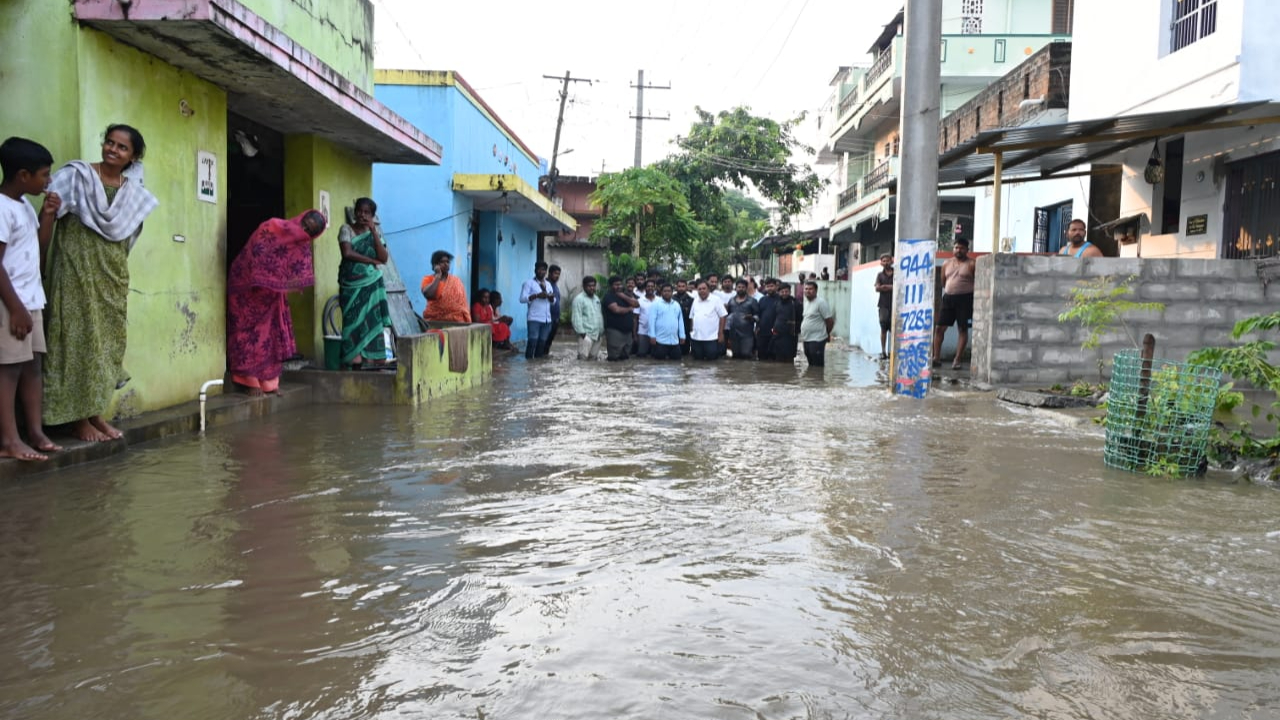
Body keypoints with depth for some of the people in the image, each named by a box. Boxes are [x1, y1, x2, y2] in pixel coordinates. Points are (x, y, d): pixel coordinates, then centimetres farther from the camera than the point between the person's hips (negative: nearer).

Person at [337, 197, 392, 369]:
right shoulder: (346, 229, 3)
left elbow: (384, 258, -3)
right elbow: (347, 253, -12)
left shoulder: (375, 232, 11)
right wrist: (372, 261, -7)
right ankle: (356, 362, -10)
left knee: (373, 322, -5)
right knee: (354, 322, -8)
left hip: (372, 285, 2)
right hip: (352, 285, -2)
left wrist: (373, 231, -7)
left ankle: (373, 362, -7)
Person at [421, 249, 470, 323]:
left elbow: (463, 303, 12)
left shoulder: (456, 280, 13)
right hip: (435, 322, -2)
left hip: (457, 322, 3)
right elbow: (428, 294, -16)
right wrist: (438, 275, -7)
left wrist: (468, 322, 4)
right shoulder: (428, 280, 4)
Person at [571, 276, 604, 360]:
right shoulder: (579, 299, -7)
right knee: (583, 357, -14)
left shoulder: (597, 299, 19)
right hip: (586, 334, -8)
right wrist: (581, 332, -19)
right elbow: (577, 317, -14)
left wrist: (602, 331, 16)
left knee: (594, 357, 10)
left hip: (598, 334, 8)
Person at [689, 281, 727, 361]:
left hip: (711, 338, -5)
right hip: (696, 338, 5)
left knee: (712, 359, -4)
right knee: (697, 359, 10)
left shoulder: (716, 300, -4)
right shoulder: (695, 301, 12)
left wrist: (721, 333, -9)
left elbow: (722, 316, -5)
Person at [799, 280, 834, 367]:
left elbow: (830, 321, -12)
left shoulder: (821, 302, -12)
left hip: (817, 340, -8)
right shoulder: (806, 302, 14)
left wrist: (826, 334, 1)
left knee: (817, 366, -8)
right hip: (806, 339, 9)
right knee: (811, 365, 15)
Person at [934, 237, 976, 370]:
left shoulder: (972, 264, -1)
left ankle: (957, 360, 2)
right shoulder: (947, 264, 12)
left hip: (964, 299, -4)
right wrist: (946, 293, 11)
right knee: (940, 328, -1)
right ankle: (937, 358, 5)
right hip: (948, 298, 4)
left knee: (963, 330, -2)